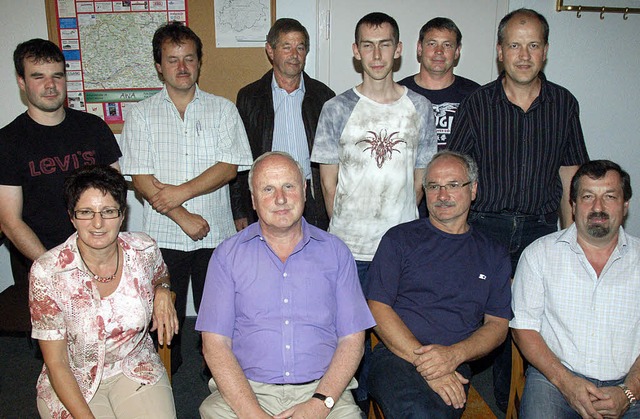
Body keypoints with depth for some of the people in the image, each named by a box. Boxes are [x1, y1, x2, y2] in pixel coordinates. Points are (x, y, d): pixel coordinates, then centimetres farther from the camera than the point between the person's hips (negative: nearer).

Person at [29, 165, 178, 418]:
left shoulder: (145, 251, -11)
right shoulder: (46, 272, -18)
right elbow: (56, 364, -13)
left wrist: (162, 292, -7)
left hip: (137, 370, 2)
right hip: (72, 382, -1)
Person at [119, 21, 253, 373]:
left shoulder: (222, 109, 5)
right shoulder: (141, 114, 4)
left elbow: (229, 167, -5)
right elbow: (141, 179, -4)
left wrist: (181, 192, -13)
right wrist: (183, 216, -12)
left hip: (215, 233, 0)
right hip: (163, 235, 0)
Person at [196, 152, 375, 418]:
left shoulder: (335, 252, 9)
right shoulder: (228, 254, 6)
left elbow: (352, 339, 5)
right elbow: (215, 343, 0)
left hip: (322, 389, 1)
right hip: (245, 390, 0)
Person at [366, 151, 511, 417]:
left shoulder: (494, 255, 17)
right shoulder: (399, 239, 9)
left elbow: (498, 324, 12)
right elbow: (378, 308, 1)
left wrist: (454, 354, -9)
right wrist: (422, 361, -12)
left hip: (454, 366, 2)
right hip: (395, 355, -1)